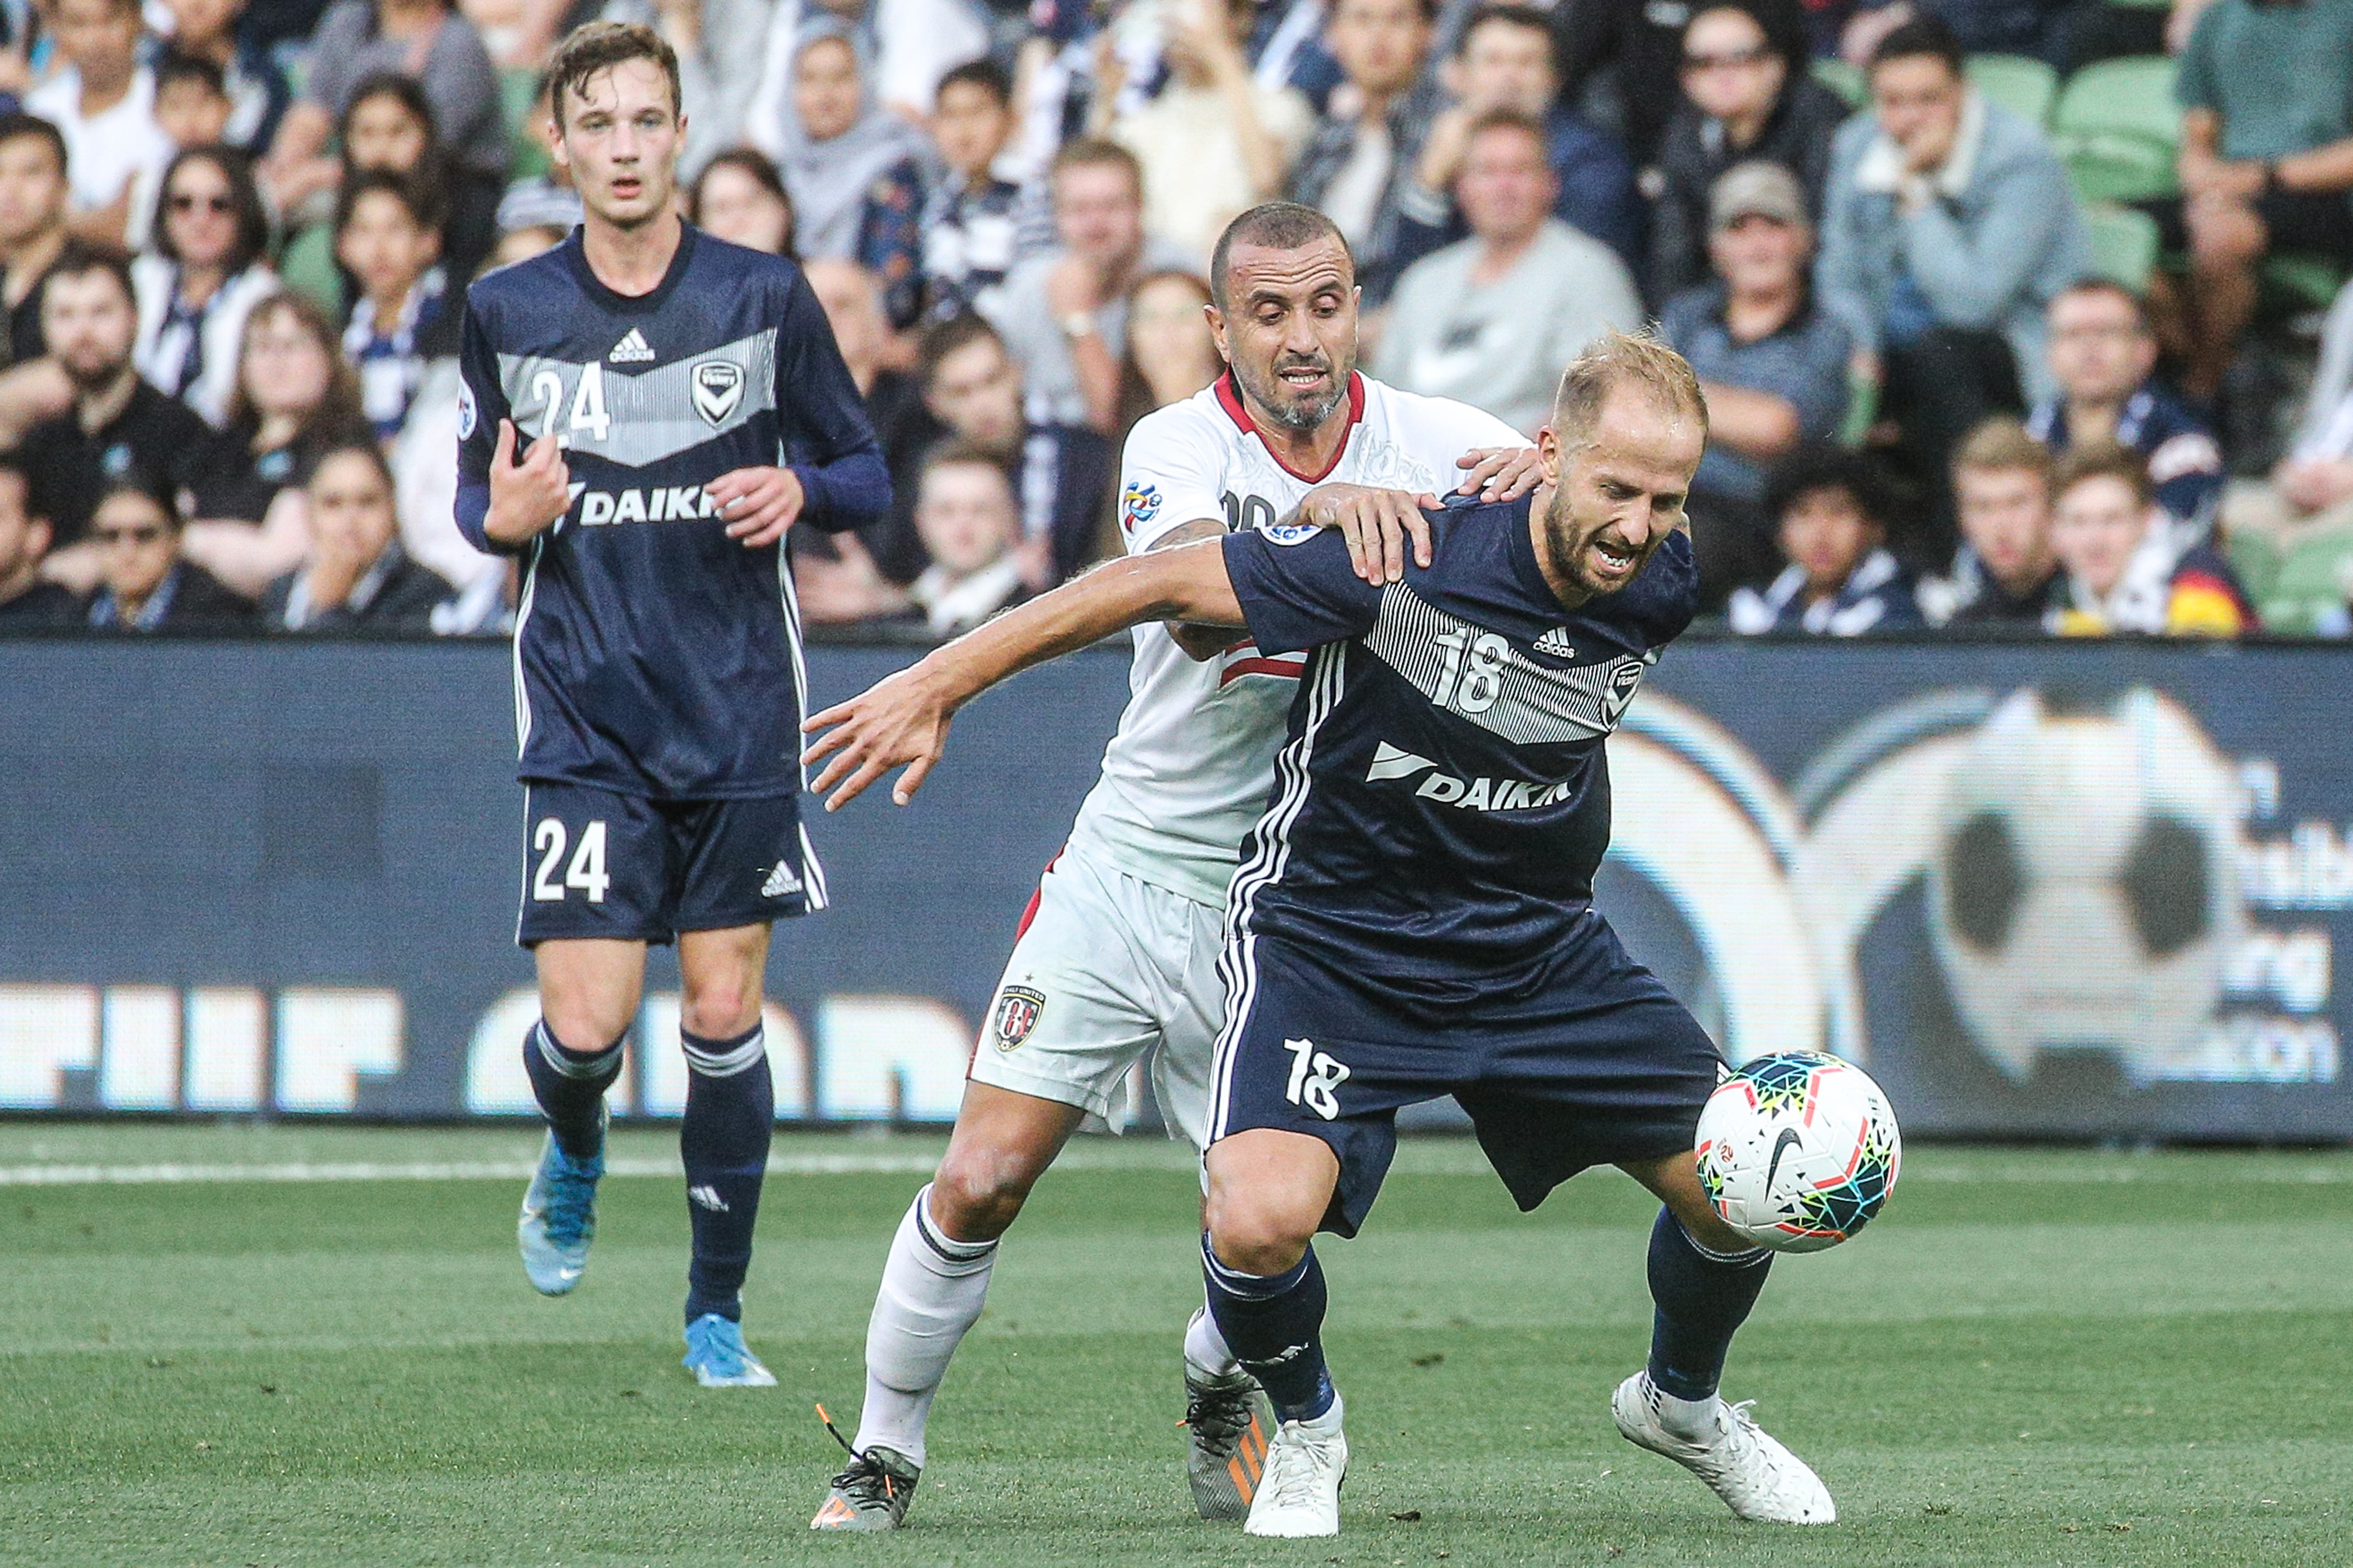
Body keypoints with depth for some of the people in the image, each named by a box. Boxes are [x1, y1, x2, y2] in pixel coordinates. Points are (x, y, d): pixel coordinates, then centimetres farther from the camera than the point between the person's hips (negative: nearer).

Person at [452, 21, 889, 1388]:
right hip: (586, 720, 0)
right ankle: (576, 1157, 28)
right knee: (585, 1027, -9)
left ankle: (718, 1312, 15)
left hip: (740, 712, 0)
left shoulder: (765, 298, -1)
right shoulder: (508, 313, 2)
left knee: (724, 1014, 1)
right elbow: (479, 491, 14)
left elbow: (868, 476, 7)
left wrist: (800, 488, -15)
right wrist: (503, 518, -10)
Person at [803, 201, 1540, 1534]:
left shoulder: (1428, 441, -4)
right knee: (982, 1182, -6)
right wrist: (1321, 511, -46)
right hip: (1131, 868, 0)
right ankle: (888, 1449, 14)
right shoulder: (1179, 445, -8)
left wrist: (1532, 478, -34)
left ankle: (1221, 1390, 29)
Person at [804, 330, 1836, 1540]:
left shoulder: (1660, 590, -10)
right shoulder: (1408, 564, -26)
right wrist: (937, 684, -15)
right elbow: (1163, 584, -18)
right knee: (1257, 1222, -26)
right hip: (1332, 939, -5)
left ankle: (1683, 1402, 33)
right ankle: (1303, 1430, 8)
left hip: (1540, 952, 5)